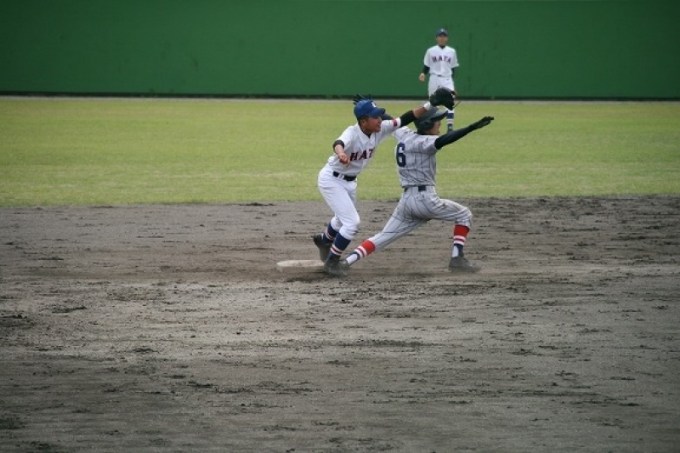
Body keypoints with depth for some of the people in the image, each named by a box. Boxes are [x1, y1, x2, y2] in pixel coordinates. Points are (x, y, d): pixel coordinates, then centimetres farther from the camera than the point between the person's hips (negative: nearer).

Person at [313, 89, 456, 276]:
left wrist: (429, 105, -24)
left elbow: (405, 119, -13)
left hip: (349, 182, 8)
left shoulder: (380, 129, -13)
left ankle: (324, 240, 59)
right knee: (352, 222, -14)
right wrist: (341, 154, -80)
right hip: (331, 180, -8)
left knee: (344, 219, 28)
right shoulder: (352, 133, -34)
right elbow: (339, 143, -55)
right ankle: (331, 261, 3)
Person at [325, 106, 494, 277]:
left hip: (406, 199, 7)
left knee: (383, 237, 9)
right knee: (464, 215, 12)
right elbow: (444, 140, -31)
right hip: (425, 198, -7)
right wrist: (473, 127, -40)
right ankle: (457, 260, 3)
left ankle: (344, 263, -6)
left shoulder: (404, 135, 10)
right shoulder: (423, 142, -13)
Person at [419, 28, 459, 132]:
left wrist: (453, 85, 9)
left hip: (447, 80, 1)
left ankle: (450, 127, -14)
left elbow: (453, 69, 11)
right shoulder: (431, 51, 3)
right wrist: (423, 73, -17)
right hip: (434, 79, -1)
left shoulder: (451, 51, 8)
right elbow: (426, 66, 4)